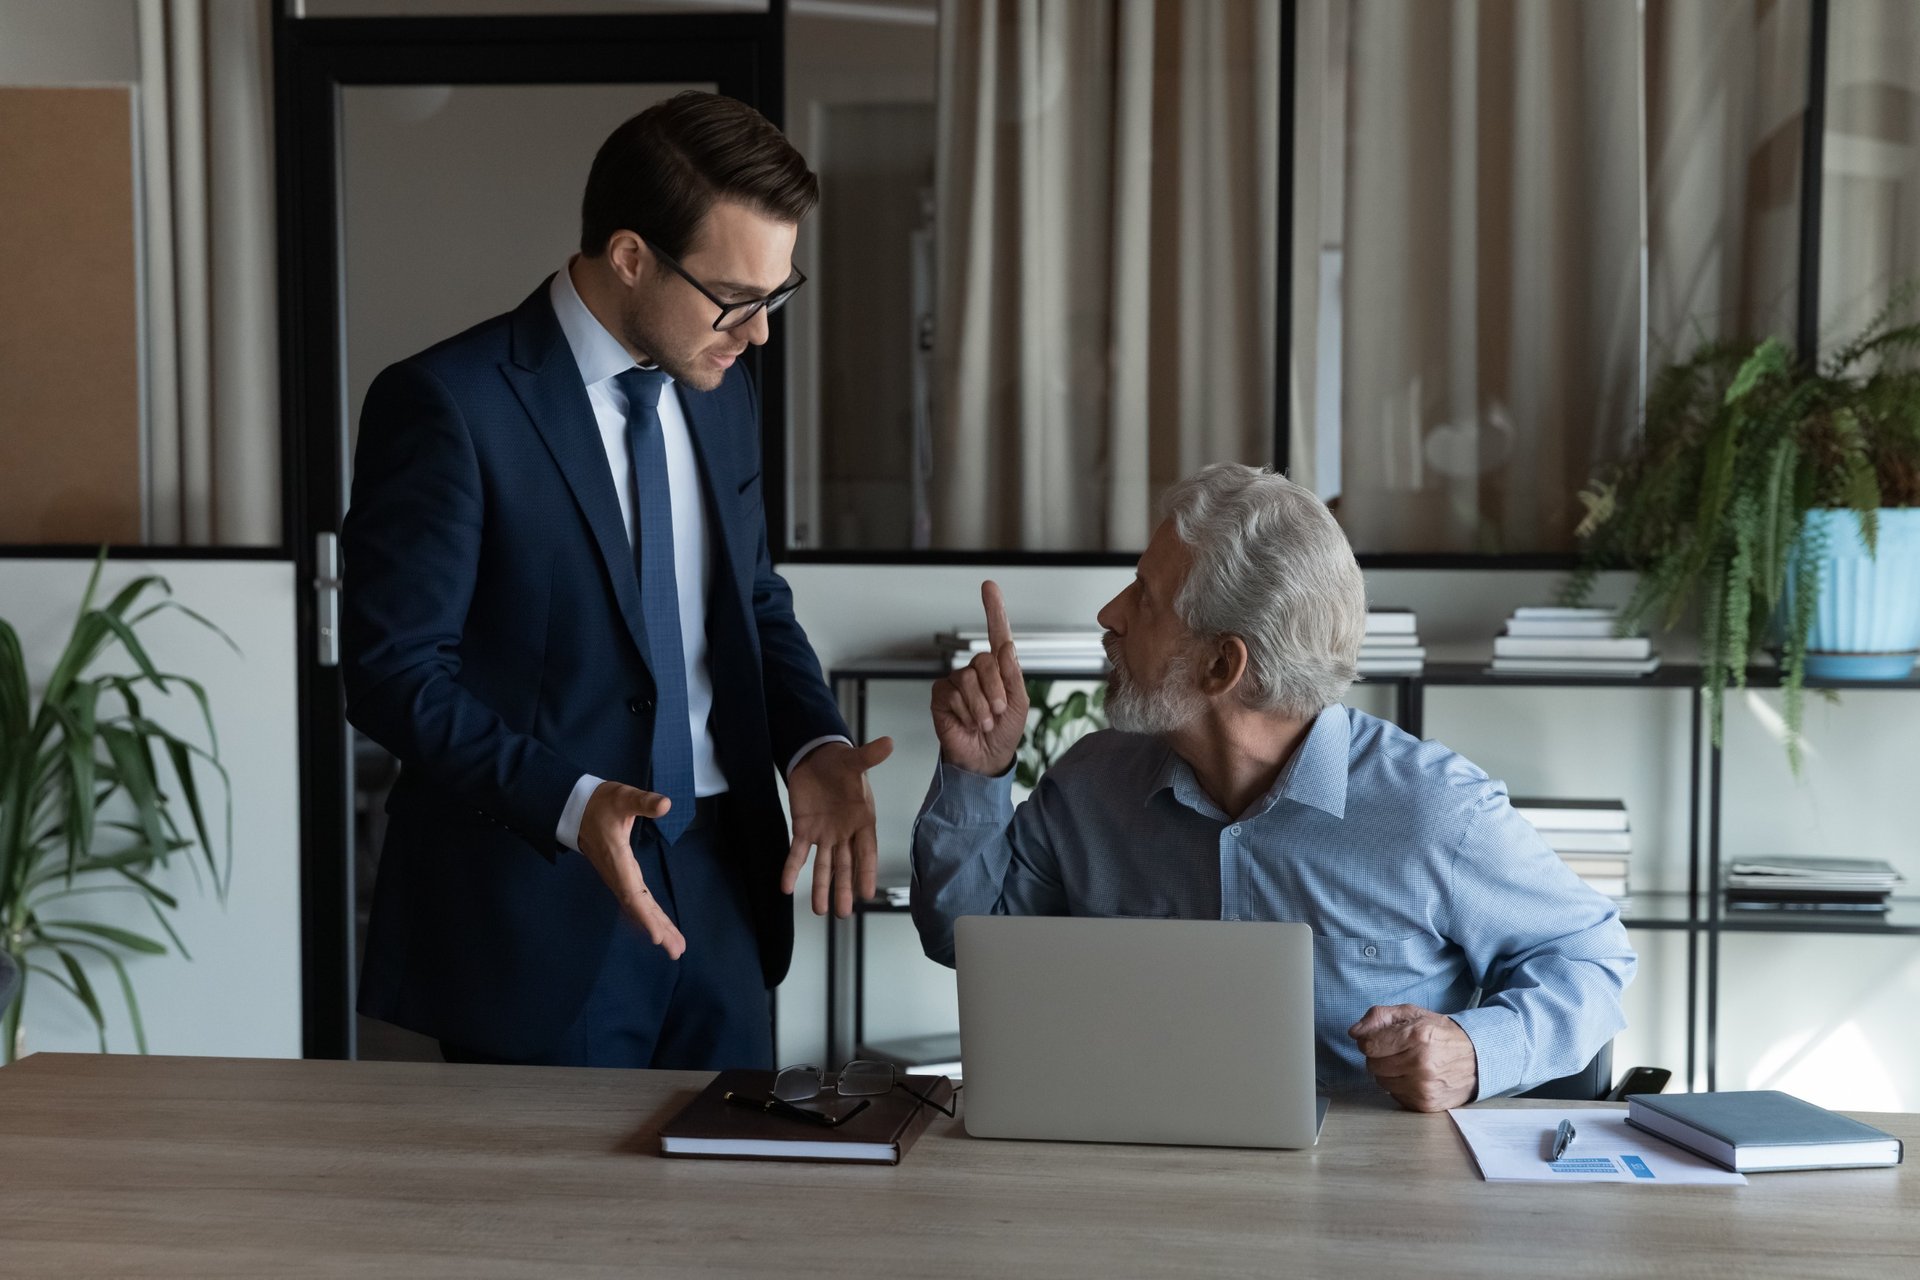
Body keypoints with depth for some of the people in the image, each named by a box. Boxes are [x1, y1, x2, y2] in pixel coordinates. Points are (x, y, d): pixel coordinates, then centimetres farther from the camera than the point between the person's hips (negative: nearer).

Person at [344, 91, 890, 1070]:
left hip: (718, 892, 7)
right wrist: (569, 802, -28)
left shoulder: (722, 395, 8)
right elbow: (394, 673, -15)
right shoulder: (446, 406, -15)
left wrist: (814, 745, -2)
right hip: (537, 913, -6)